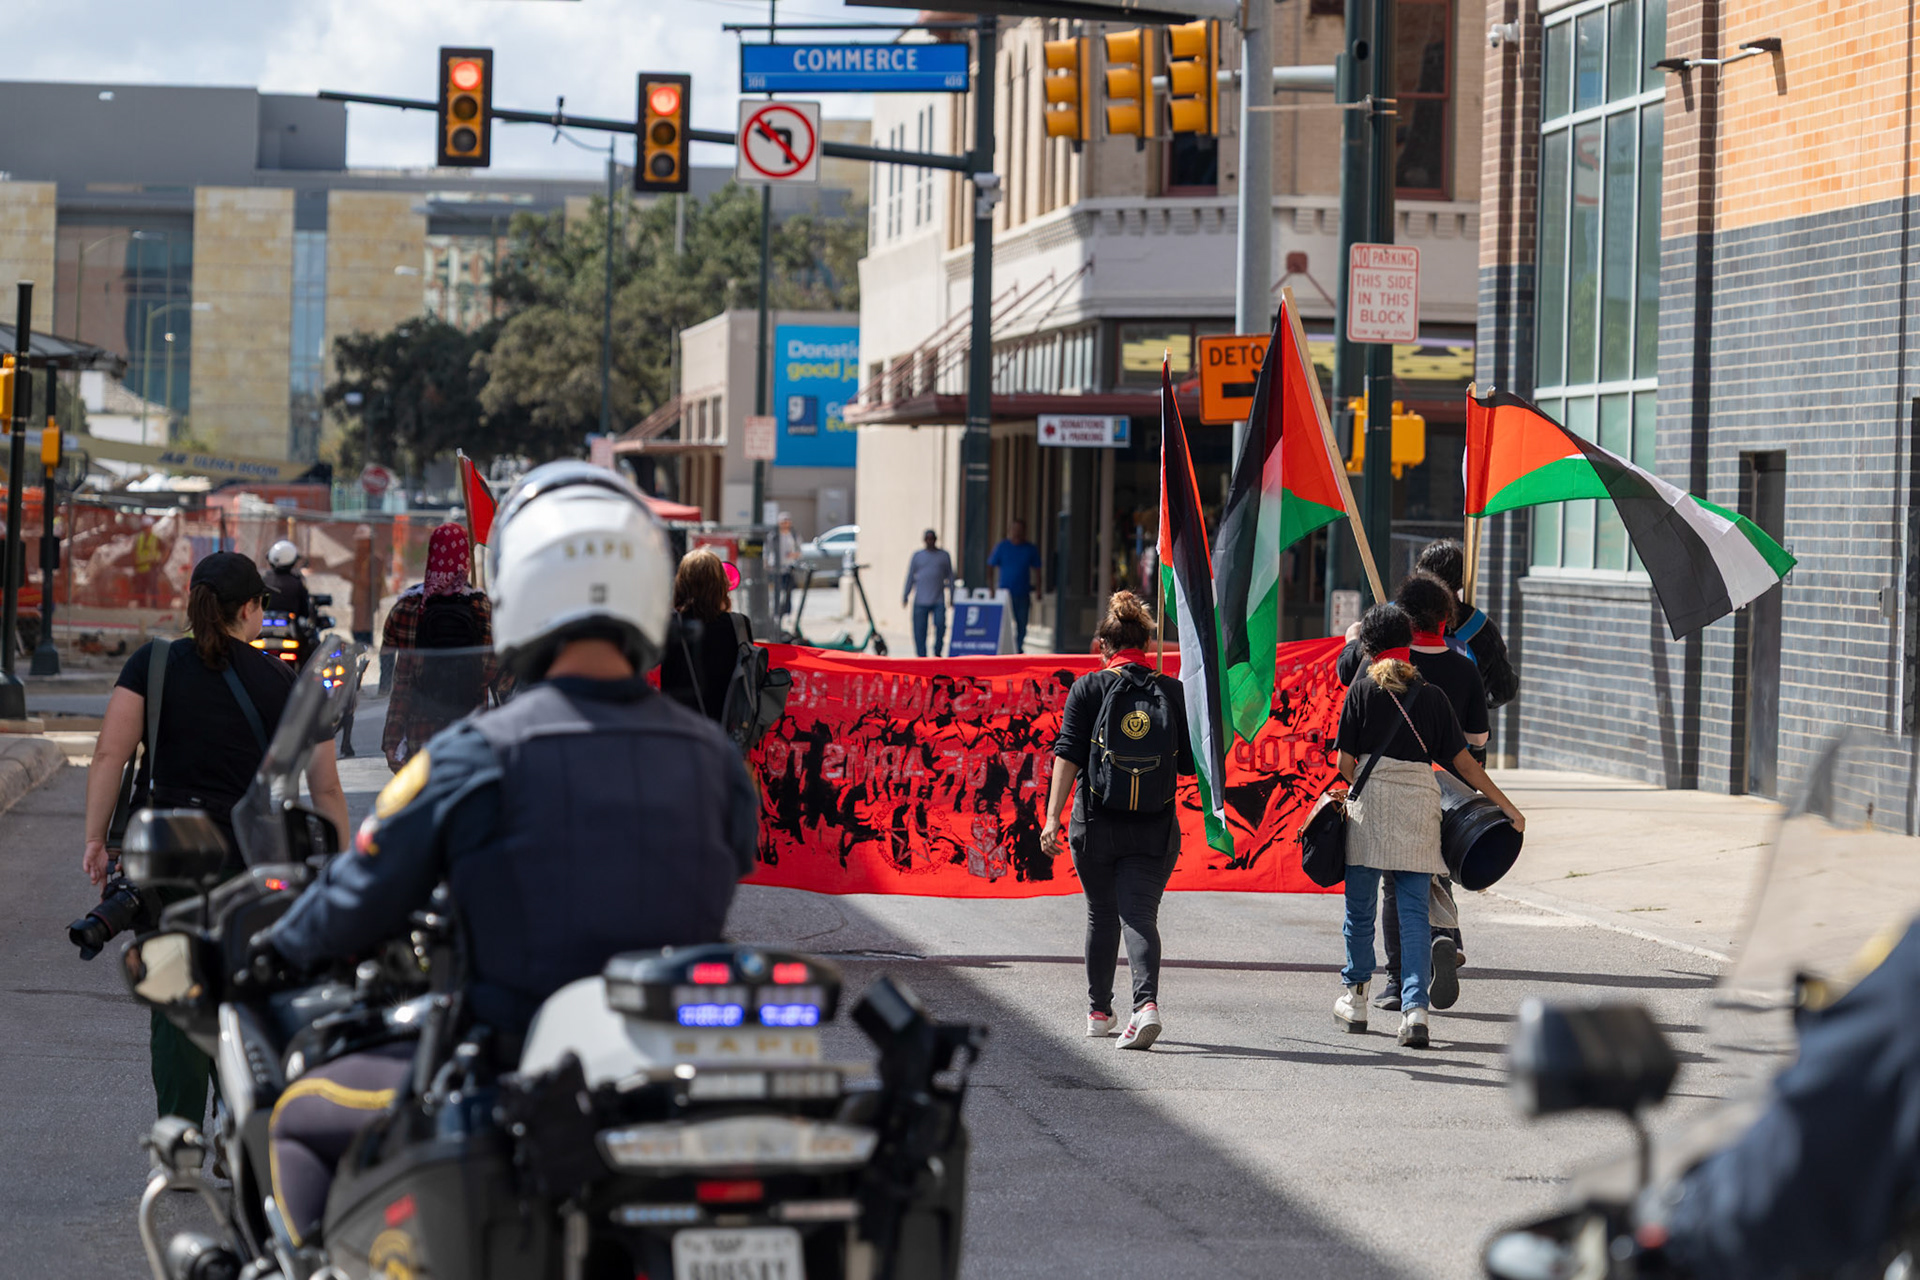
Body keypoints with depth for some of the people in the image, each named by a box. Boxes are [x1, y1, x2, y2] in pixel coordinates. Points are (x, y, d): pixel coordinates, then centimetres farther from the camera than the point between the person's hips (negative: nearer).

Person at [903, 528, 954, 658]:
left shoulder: (944, 556, 12)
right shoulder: (918, 555, 11)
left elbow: (950, 577, 15)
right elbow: (910, 577, 13)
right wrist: (905, 596, 8)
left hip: (938, 601, 0)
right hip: (920, 601, 1)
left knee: (940, 625, -16)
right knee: (920, 630, -3)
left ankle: (937, 653, 0)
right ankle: (922, 656, 4)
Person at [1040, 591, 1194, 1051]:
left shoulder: (1089, 687, -2)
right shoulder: (1173, 692, 2)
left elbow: (1068, 754, -9)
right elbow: (1190, 763, 5)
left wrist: (1052, 817, -12)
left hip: (1097, 822, 0)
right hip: (1155, 827, 0)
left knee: (1102, 914, 16)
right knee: (1140, 914, -2)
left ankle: (1099, 1012, 25)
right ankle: (1147, 1004, -25)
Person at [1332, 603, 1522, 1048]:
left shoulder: (1362, 690, 1)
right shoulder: (1431, 696, 6)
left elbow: (1346, 764, -1)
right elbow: (1463, 761, 5)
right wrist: (1506, 807, 10)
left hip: (1368, 807, -1)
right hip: (1420, 801, 1)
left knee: (1360, 905, 13)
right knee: (1415, 911, 3)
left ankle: (1355, 998, 24)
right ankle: (1415, 1007, -9)